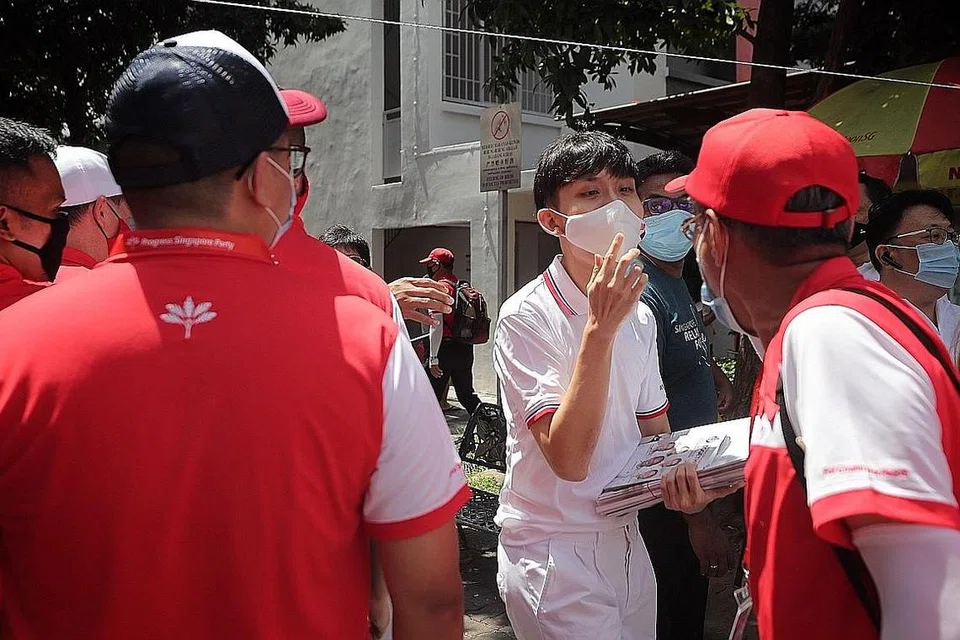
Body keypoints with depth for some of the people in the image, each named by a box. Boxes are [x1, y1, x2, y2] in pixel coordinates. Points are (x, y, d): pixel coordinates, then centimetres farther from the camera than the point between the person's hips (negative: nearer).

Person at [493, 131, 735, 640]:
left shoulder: (639, 317, 4)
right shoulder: (526, 317, -19)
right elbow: (569, 458, -26)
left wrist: (677, 475, -10)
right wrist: (600, 329, -31)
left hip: (626, 544, 7)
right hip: (555, 559, -7)